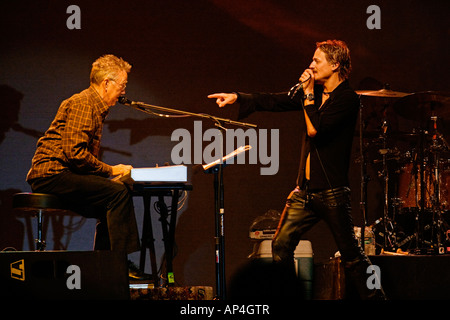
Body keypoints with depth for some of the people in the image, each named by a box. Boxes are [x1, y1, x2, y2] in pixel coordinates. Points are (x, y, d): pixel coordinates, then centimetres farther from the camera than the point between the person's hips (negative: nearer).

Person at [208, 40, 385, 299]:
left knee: (351, 257, -4)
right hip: (306, 190, 7)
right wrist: (237, 97, 2)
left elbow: (315, 130, -19)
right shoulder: (314, 93, 13)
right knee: (281, 245, 1)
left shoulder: (347, 99, -10)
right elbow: (275, 101, 11)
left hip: (332, 192, -7)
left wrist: (308, 95, -9)